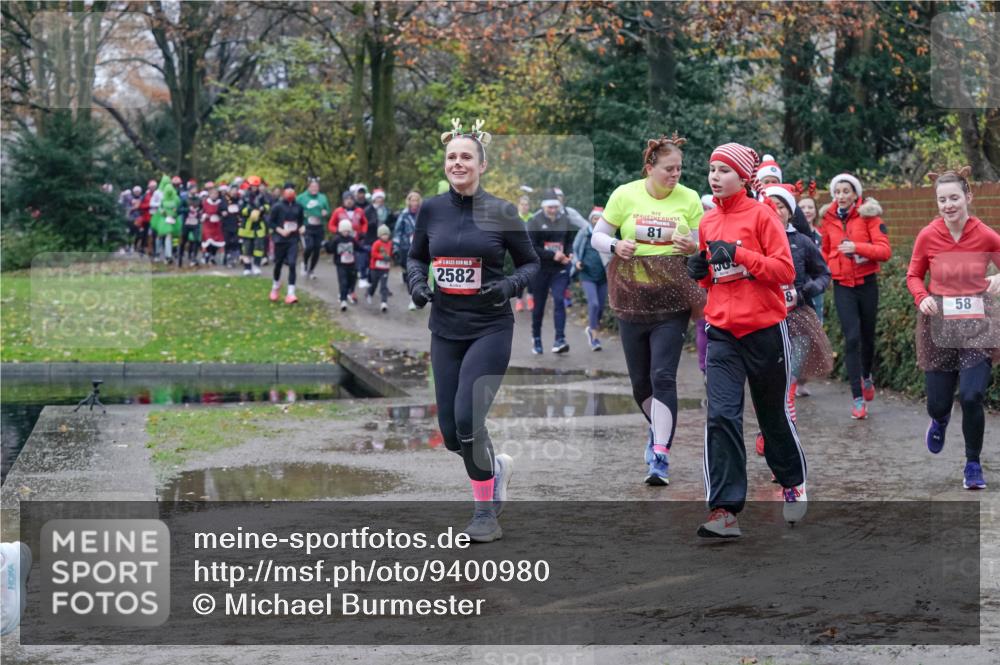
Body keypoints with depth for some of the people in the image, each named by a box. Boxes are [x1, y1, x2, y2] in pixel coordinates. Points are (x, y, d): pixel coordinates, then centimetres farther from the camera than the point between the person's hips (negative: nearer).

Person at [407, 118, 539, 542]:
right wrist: (416, 283, -4)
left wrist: (509, 285, -16)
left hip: (490, 329, -4)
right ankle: (498, 467, 38)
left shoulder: (501, 212, -6)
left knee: (467, 418, -17)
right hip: (445, 330, 4)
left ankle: (486, 511, 3)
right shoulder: (431, 210, 2)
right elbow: (416, 257, 16)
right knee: (451, 433, 6)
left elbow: (531, 263, 4)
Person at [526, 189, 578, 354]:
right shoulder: (535, 222, -6)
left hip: (560, 269, 1)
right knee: (539, 305, 9)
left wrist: (569, 254, -6)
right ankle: (536, 338, 27)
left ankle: (560, 340, -19)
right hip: (540, 269, -1)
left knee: (559, 301, -13)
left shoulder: (565, 221, 4)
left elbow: (570, 241, 16)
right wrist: (553, 255, -19)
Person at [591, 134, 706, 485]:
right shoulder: (625, 195, -2)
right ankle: (658, 428, 40)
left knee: (663, 376, -14)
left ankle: (660, 457, -12)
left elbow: (703, 249, 5)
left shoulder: (689, 199, -1)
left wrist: (692, 247, -18)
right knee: (640, 381, 11)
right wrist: (616, 246, -17)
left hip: (671, 299, -2)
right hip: (631, 298, 2)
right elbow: (597, 236, 5)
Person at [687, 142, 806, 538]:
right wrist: (701, 271, -1)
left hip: (764, 329, -4)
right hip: (722, 331, 4)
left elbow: (785, 270, -12)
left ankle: (793, 484, 37)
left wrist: (739, 255, -21)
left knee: (774, 413, 12)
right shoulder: (708, 222, 10)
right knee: (721, 415, -10)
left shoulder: (760, 214, -7)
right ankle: (725, 509, -12)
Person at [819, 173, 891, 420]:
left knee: (867, 336, 13)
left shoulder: (868, 215, -5)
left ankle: (866, 377, 43)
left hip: (867, 283, -1)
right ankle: (858, 398, -8)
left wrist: (857, 247, -25)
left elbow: (885, 250, -12)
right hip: (842, 285, 1)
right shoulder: (829, 219, 5)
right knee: (852, 338, -10)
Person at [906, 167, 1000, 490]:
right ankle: (940, 420, 46)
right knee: (938, 403, 5)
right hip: (939, 324, 1)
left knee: (971, 396, -13)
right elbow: (914, 276, 8)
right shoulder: (927, 236, -5)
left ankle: (973, 464, 9)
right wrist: (921, 297, -11)